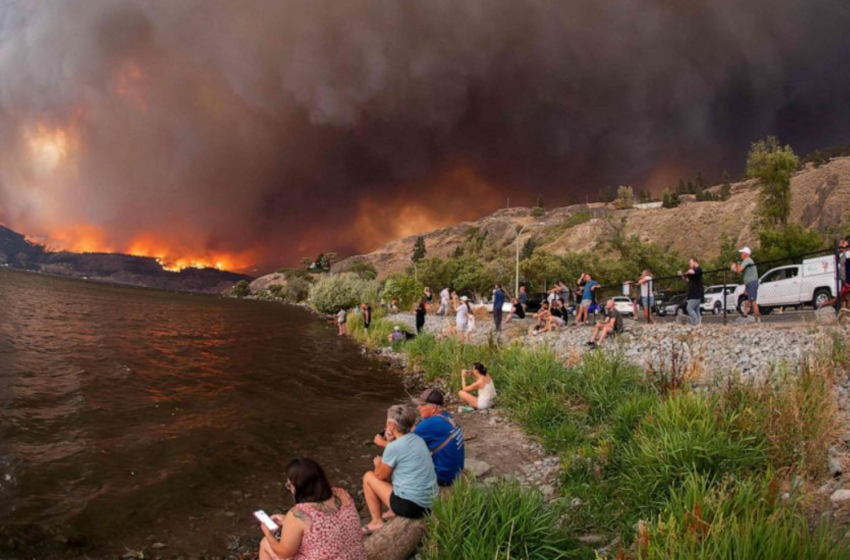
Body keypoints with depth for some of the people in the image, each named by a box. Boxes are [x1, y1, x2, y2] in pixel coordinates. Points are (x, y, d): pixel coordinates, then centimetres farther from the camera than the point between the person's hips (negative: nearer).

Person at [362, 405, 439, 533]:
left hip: (411, 506, -8)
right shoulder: (418, 439, 5)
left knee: (368, 477, 9)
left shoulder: (394, 447, -17)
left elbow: (380, 476, -3)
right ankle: (393, 512, 27)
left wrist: (378, 463, 17)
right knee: (391, 471, 25)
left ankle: (376, 522, 15)